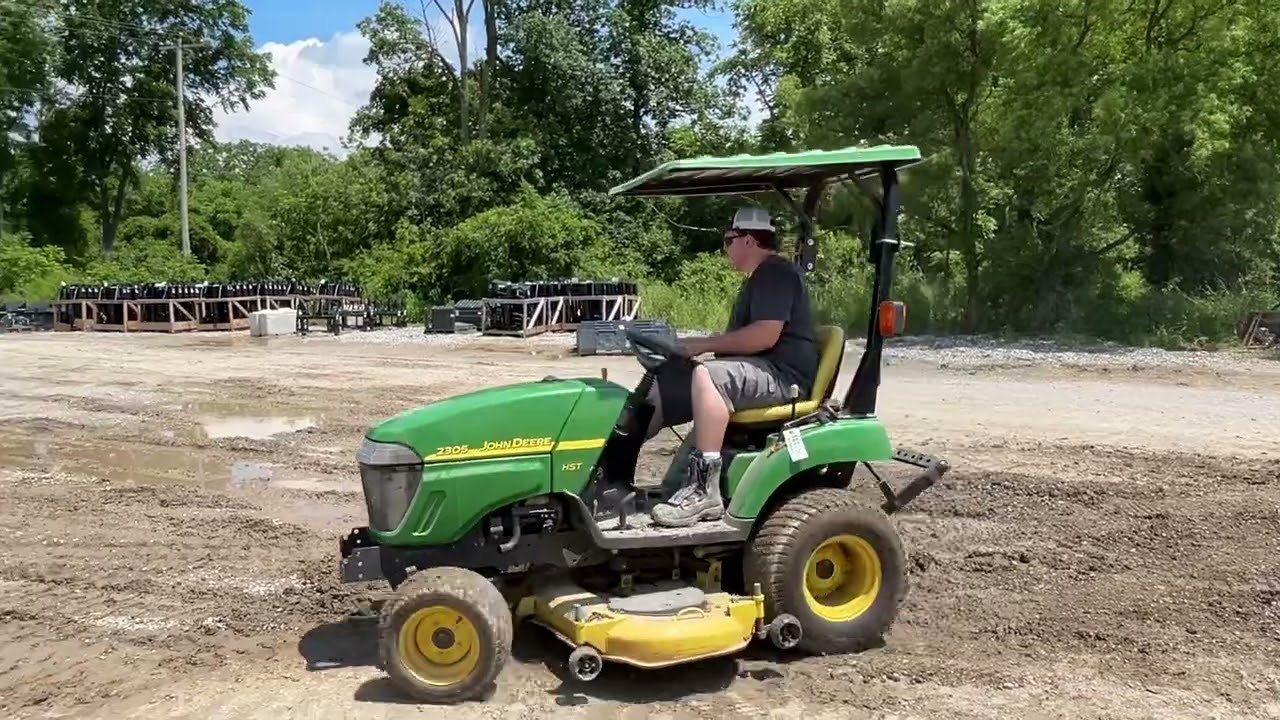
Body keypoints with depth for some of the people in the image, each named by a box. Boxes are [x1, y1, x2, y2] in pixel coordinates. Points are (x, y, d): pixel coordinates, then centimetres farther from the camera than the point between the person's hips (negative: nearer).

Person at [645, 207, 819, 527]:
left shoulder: (776, 272, -9)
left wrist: (704, 344, -17)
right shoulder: (759, 279, 24)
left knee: (706, 376, -37)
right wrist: (701, 347, 10)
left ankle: (704, 489, -36)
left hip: (781, 375, -11)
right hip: (755, 374, 11)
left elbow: (765, 335, -23)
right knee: (662, 386, 1)